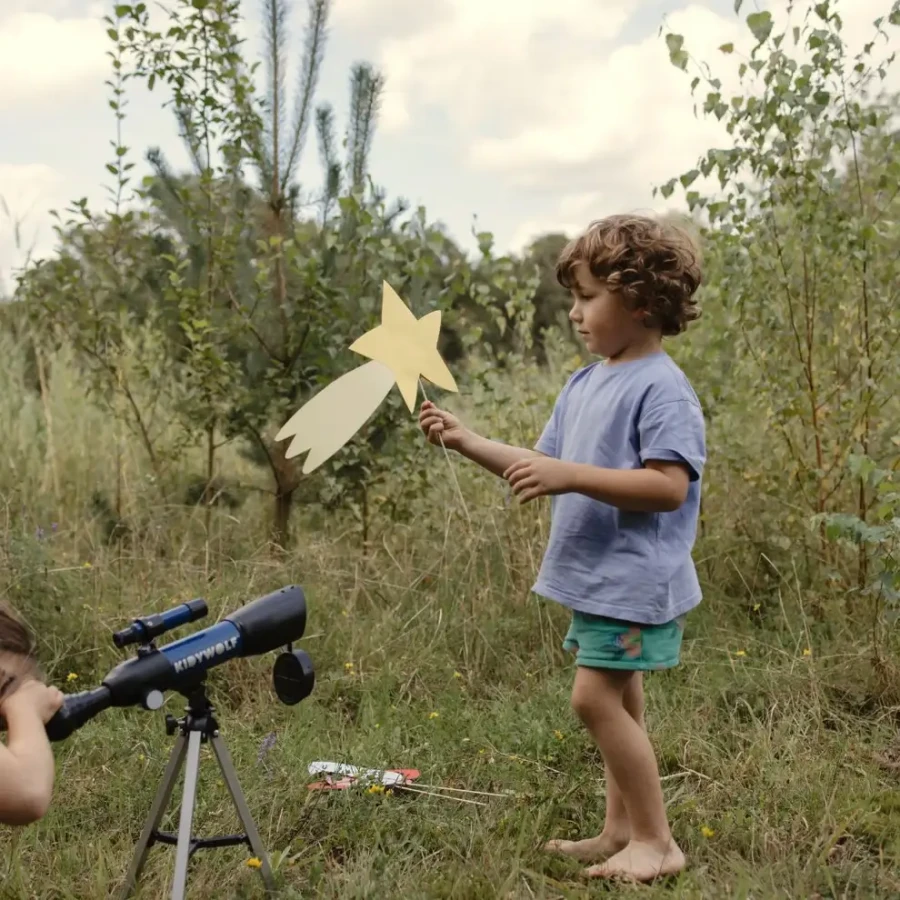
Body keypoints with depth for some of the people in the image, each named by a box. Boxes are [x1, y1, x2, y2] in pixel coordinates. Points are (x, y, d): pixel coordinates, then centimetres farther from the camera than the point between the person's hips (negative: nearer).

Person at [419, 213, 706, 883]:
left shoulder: (661, 388, -16)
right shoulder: (582, 386, 12)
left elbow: (669, 486, -25)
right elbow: (543, 466, 17)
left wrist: (572, 475, -28)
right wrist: (468, 442, 8)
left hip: (636, 580, -9)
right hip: (595, 577, 9)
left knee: (596, 698, -11)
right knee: (617, 702, 14)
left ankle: (658, 841, 2)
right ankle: (621, 831, 26)